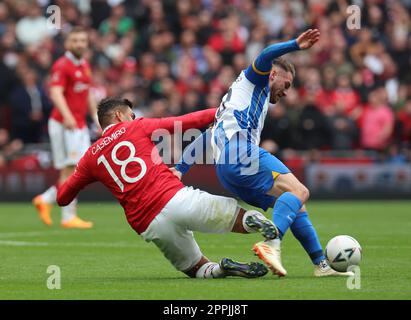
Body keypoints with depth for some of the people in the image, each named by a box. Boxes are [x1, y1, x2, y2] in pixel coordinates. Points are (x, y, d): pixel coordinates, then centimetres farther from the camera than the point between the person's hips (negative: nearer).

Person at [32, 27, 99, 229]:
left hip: (80, 125, 8)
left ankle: (45, 200, 16)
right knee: (71, 170, -8)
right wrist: (67, 116, -36)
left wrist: (96, 118, 22)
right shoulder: (62, 65, -10)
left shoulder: (85, 66, 16)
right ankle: (69, 217, -2)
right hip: (64, 125, -8)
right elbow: (56, 93, -22)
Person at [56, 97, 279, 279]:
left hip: (148, 226, 3)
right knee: (238, 215, 2)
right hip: (176, 198, -3)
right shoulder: (137, 127, 12)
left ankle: (220, 270, -13)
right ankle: (252, 220, -34)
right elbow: (187, 122, 15)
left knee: (197, 268, 20)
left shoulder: (91, 157, 18)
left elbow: (62, 197, 24)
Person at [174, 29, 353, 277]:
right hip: (242, 152, -9)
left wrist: (180, 169, 32)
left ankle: (321, 264, 3)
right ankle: (271, 244, -40)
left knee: (295, 204, 9)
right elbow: (265, 57, -7)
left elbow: (205, 138, 36)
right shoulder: (252, 80, 16)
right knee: (299, 192, -19)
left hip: (224, 171, 9)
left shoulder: (231, 100, 39)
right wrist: (296, 45, -20)